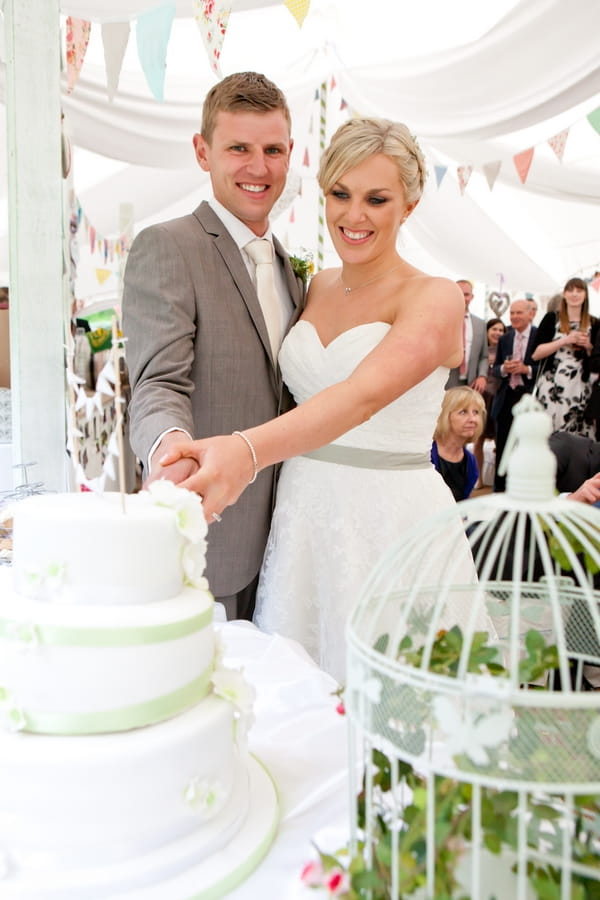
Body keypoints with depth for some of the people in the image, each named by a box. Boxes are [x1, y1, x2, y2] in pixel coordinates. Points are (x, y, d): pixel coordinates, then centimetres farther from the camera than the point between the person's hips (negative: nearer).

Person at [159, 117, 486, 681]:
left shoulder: (434, 298, -8)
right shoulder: (315, 287, 10)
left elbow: (364, 395, -26)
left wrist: (248, 451, -42)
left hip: (393, 521, -4)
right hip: (300, 515, 5)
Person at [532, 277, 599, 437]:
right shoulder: (551, 318, 6)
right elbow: (536, 353, -2)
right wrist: (565, 340, -10)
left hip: (580, 388, 2)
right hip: (552, 387, -2)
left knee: (576, 436, -3)